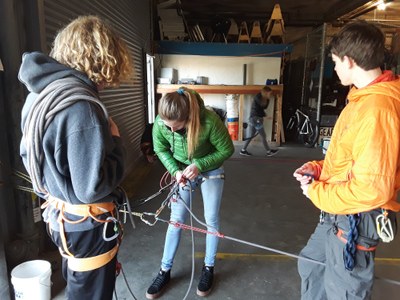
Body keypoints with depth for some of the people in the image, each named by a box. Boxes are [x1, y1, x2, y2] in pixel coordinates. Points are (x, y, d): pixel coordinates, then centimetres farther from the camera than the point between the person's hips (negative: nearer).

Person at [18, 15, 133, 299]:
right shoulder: (80, 106, -30)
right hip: (86, 224, -8)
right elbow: (91, 188, -30)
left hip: (60, 213, 9)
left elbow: (29, 153, 12)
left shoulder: (41, 92, 1)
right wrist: (115, 143, -17)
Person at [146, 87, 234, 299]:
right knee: (176, 220, 7)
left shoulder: (209, 121, -35)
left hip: (211, 170, -1)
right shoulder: (160, 123, -26)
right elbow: (160, 150, -7)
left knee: (211, 220, 8)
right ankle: (165, 270, 24)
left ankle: (209, 268, 29)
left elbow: (226, 150, -20)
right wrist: (175, 170, -22)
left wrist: (199, 166, -29)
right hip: (182, 171, 2)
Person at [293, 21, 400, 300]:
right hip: (337, 215, 10)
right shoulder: (363, 99, 7)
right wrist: (319, 168, 2)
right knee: (311, 265, 27)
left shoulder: (377, 107, -27)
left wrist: (317, 193, -17)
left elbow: (373, 188, -29)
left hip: (355, 221, -10)